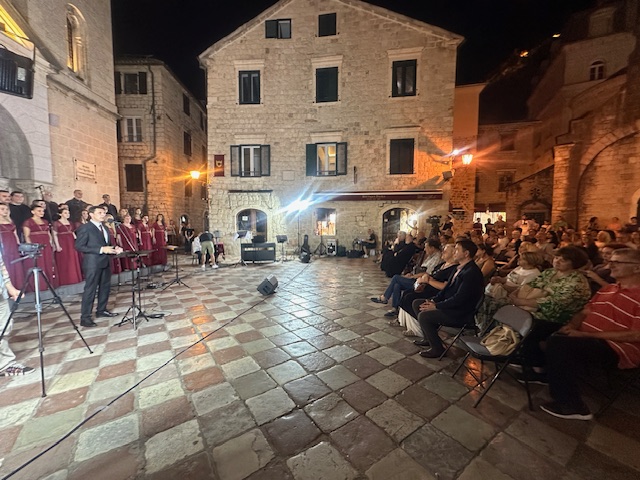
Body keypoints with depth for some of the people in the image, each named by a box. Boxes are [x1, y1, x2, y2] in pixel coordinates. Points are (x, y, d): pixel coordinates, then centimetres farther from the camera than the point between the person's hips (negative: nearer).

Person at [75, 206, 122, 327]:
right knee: (90, 289, -3)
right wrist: (101, 249, -22)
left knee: (105, 287, 14)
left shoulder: (104, 227, 14)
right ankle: (85, 317, 5)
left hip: (105, 262, 8)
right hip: (93, 263, -8)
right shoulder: (85, 228, -9)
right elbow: (79, 246, -16)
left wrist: (114, 249, 1)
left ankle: (101, 310, 28)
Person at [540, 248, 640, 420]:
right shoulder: (607, 289, 16)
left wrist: (585, 334, -21)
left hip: (618, 349, -8)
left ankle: (571, 406, -16)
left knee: (557, 343, -32)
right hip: (585, 339, 8)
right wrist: (571, 326, -3)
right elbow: (584, 313, 19)